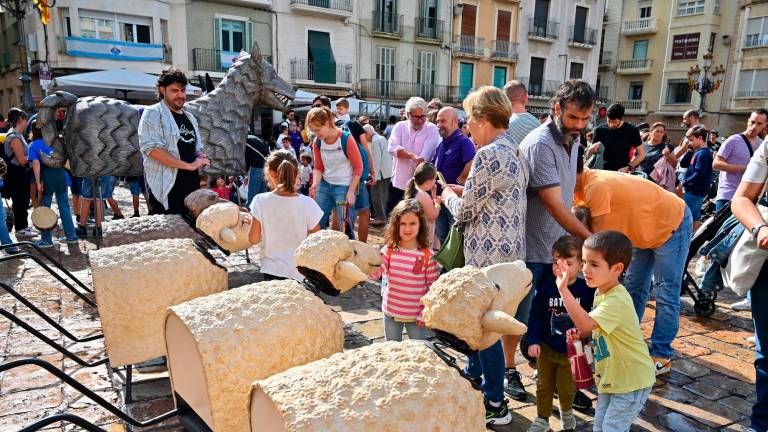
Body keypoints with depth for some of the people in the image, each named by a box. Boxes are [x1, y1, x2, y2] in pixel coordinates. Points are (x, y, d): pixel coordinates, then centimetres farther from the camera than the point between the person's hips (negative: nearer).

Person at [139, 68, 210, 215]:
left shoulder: (190, 118, 19)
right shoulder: (153, 114, -2)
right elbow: (152, 149, -16)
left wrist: (200, 158, 5)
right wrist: (190, 165, -17)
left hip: (192, 187, 7)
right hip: (167, 190, -7)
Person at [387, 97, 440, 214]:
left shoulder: (432, 129, -3)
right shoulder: (400, 126, 4)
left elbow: (424, 157, -14)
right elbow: (393, 148, -15)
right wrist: (412, 155, -29)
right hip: (399, 182, 3)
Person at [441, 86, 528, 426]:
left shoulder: (488, 155, -19)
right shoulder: (513, 152, 11)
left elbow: (465, 211, -15)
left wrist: (449, 196, 4)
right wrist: (465, 192, 12)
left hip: (489, 253, -10)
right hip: (507, 249, 10)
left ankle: (495, 405, 15)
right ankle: (473, 377, 40)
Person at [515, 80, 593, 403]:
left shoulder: (573, 137, 6)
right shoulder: (540, 144, -22)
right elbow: (554, 204, -25)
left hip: (560, 244, 7)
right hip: (531, 247, -7)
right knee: (519, 314, 7)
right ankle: (509, 370, 25)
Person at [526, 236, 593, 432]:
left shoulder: (586, 289, -15)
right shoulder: (547, 287, -12)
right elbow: (535, 316, -8)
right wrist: (533, 341, -12)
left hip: (572, 351, -1)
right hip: (546, 348, 1)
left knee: (567, 388, 14)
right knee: (544, 386, 15)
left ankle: (566, 411, 45)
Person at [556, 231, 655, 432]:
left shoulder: (617, 300, -29)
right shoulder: (601, 291, 1)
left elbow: (586, 324, -42)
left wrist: (564, 289, -45)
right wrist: (580, 334, -4)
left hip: (631, 380, -9)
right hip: (610, 377, 9)